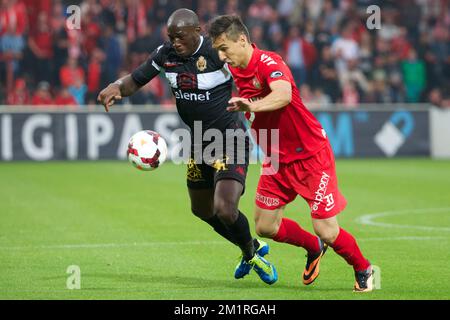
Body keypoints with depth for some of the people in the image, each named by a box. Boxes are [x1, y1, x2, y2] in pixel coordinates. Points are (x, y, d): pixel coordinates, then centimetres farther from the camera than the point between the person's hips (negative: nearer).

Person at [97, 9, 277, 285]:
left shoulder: (218, 53, -21)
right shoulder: (166, 54, -4)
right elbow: (136, 80, 5)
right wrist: (117, 87, -17)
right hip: (199, 144, 8)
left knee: (225, 210, -21)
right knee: (202, 211, 20)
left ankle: (252, 254, 12)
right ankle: (253, 247, 45)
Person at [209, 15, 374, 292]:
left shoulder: (269, 63, -23)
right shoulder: (236, 70, 2)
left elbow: (283, 94, -46)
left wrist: (252, 106, -60)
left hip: (311, 155, -8)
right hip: (277, 160, 8)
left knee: (327, 232, -8)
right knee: (265, 227, 5)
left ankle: (363, 270, 20)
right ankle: (314, 248, 33)